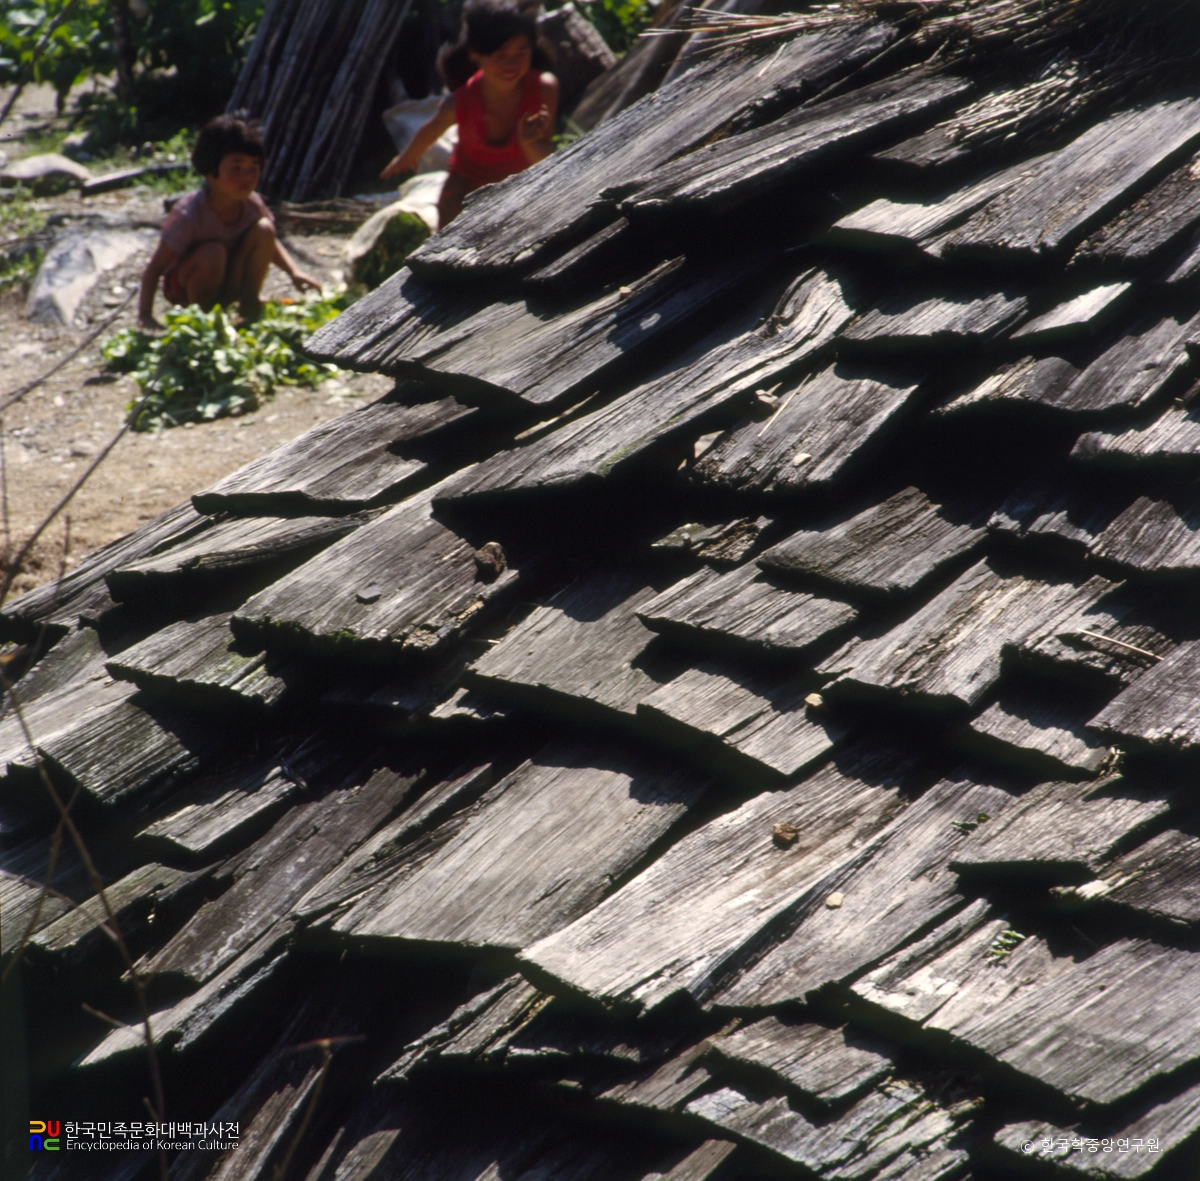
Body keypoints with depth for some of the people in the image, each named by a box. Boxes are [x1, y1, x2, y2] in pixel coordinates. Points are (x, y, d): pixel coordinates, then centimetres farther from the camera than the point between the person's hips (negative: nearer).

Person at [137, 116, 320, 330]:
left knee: (264, 230, -17)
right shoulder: (189, 214, -29)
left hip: (229, 282, 5)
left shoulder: (252, 204, -13)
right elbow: (155, 267, -25)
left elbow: (270, 243, 8)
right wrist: (145, 316, -32)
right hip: (183, 286, -4)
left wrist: (294, 272, -9)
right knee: (213, 253, -36)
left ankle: (250, 305, -3)